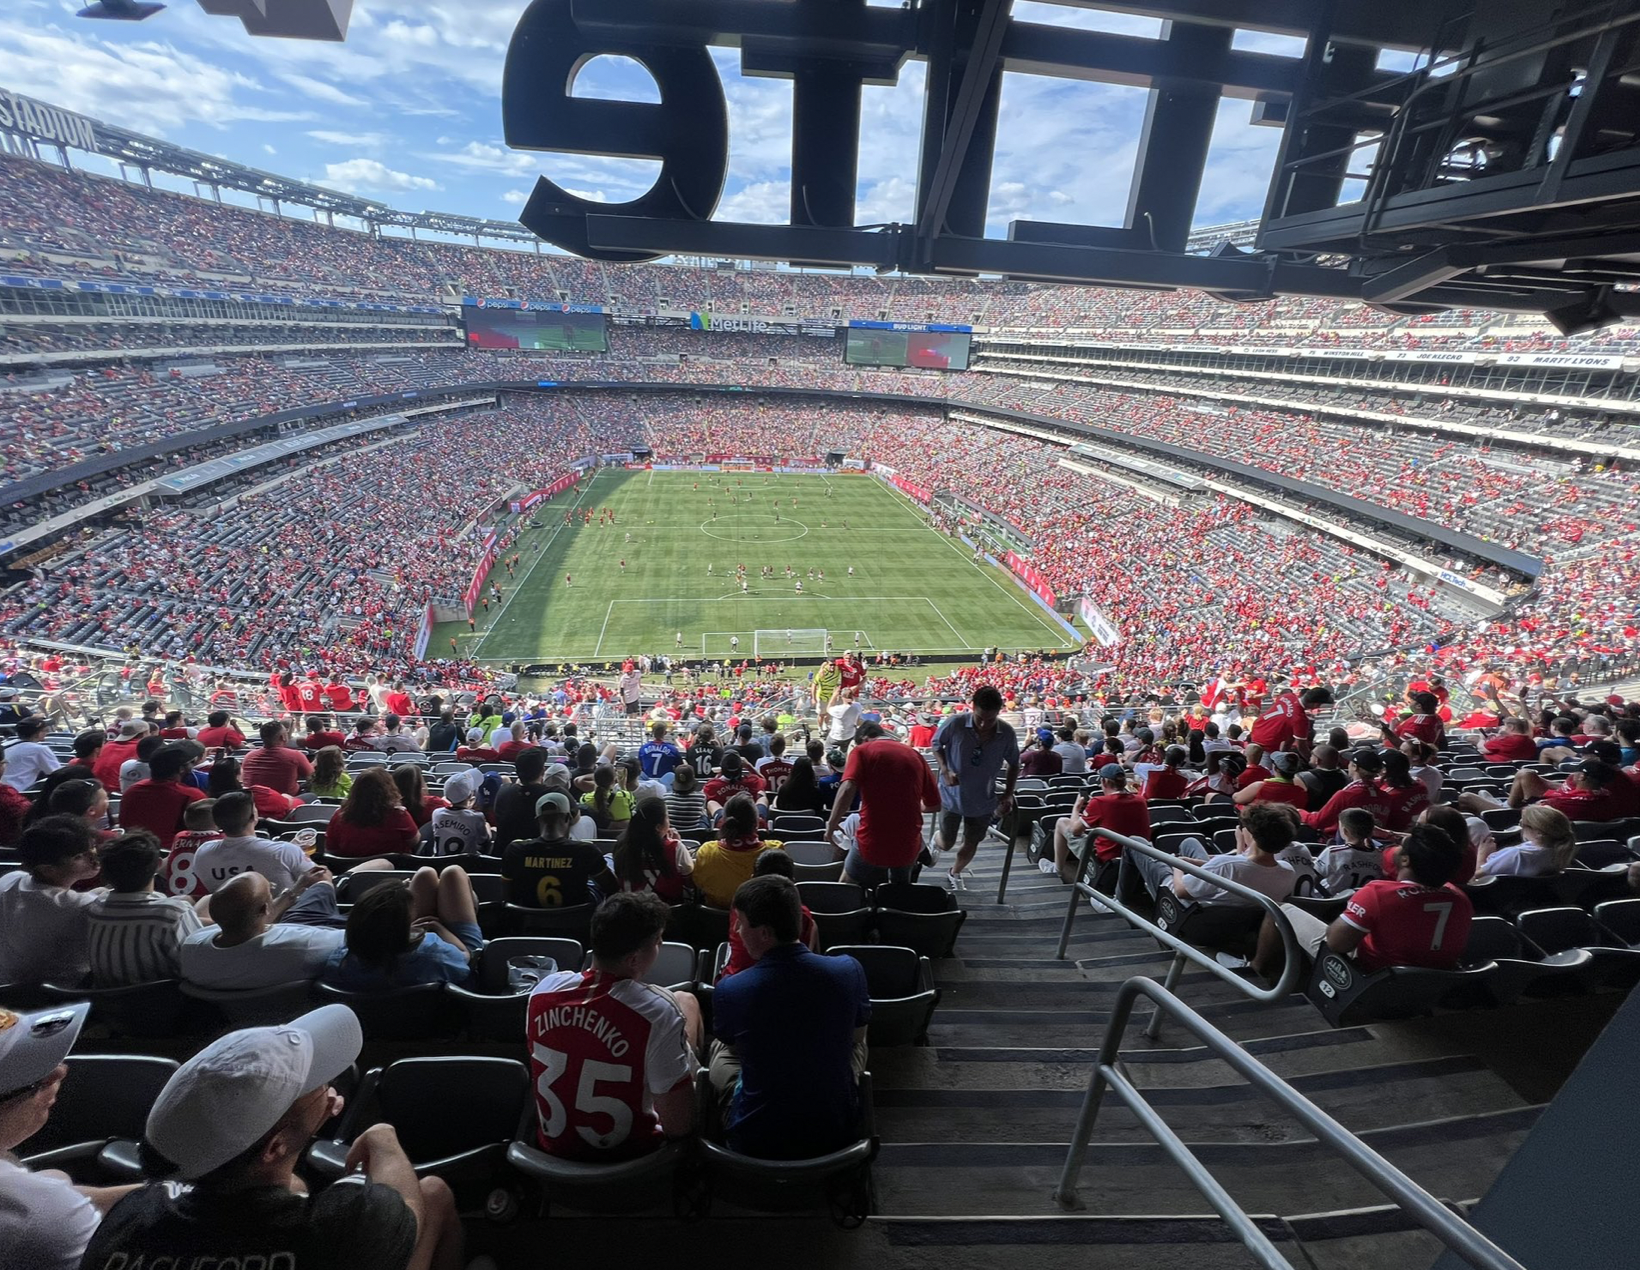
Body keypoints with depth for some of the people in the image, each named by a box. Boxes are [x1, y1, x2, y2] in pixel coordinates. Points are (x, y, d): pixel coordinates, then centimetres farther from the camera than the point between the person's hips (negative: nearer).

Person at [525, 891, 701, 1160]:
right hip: (625, 1155, -4)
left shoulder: (544, 989, -15)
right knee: (685, 1000, 13)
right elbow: (679, 1126, -24)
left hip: (554, 1144, 4)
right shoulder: (657, 1011, -31)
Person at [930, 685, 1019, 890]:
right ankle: (936, 840, 52)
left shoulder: (1007, 733, -18)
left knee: (971, 845, 18)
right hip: (952, 795, -2)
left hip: (983, 800, 2)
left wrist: (1008, 793, -7)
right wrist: (945, 770, -21)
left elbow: (1013, 764, 1)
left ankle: (955, 874, 48)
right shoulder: (955, 723, -25)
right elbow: (936, 745, -6)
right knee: (947, 843, 14)